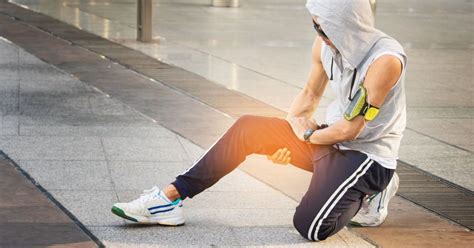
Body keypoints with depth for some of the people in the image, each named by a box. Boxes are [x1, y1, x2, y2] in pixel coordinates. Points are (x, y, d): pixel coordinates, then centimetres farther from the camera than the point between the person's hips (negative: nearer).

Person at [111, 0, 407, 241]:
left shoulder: (385, 60, -27)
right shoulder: (325, 45, -4)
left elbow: (349, 130, -22)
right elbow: (310, 93, 15)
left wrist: (308, 135, -5)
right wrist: (289, 130, 1)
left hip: (368, 154, -8)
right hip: (332, 139, 8)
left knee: (310, 225, -28)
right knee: (247, 128, -2)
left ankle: (366, 195, 2)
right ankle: (169, 198, 0)